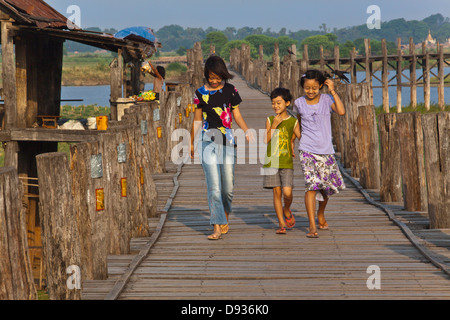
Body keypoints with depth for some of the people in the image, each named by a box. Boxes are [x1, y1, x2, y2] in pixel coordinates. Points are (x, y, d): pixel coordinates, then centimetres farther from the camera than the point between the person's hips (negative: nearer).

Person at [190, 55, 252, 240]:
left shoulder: (230, 90, 6)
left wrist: (247, 132, -6)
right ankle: (217, 228, -9)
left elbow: (237, 115, 10)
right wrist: (192, 143, 14)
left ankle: (225, 217, 31)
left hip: (228, 141, 1)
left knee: (228, 186, 5)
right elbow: (197, 120, 11)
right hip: (208, 140, -1)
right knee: (214, 186, -9)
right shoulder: (201, 93, 4)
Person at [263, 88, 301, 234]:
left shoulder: (293, 122, 3)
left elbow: (299, 138, 12)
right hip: (271, 162, 1)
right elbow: (266, 140, -4)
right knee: (277, 192, 0)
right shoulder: (270, 120, 4)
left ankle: (287, 211, 21)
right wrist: (274, 125, -12)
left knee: (287, 192, -11)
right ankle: (281, 224, 8)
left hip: (287, 163, -1)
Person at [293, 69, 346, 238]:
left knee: (327, 187, 12)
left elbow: (341, 112, -17)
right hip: (307, 150, -1)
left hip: (326, 150, 1)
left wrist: (333, 91, -14)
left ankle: (320, 214, 42)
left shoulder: (326, 99, 1)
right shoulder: (299, 103, 4)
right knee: (311, 185, -16)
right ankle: (312, 226, -16)